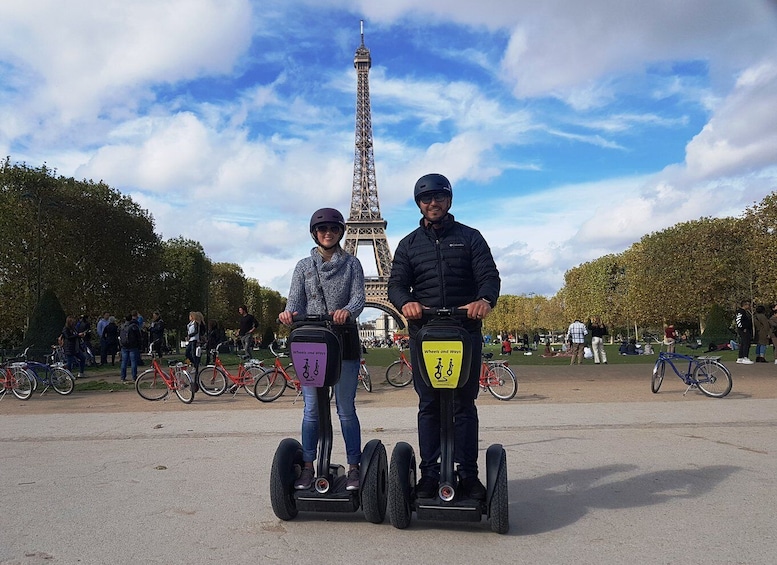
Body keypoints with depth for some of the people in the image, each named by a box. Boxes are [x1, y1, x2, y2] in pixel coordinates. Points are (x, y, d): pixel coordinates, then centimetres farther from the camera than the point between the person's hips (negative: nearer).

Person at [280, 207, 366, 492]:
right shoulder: (304, 266, 11)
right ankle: (307, 467, 14)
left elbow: (359, 297, -5)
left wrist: (347, 311, -28)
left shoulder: (352, 263, 8)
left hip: (344, 340, -1)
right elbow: (295, 300, 1)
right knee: (311, 408, 3)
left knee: (346, 408, 2)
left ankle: (354, 467, 11)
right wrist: (289, 313, -23)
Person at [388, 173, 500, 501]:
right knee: (428, 405, 5)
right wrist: (405, 302, -22)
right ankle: (429, 473, 12)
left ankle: (468, 473, 11)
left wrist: (485, 300, -25)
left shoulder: (470, 237, 11)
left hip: (466, 330, -1)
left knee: (464, 404, 4)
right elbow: (396, 284, 3)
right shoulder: (409, 244, 14)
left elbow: (489, 275, -1)